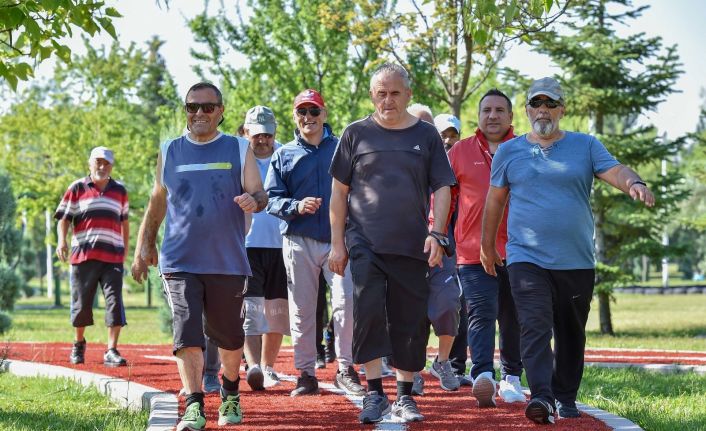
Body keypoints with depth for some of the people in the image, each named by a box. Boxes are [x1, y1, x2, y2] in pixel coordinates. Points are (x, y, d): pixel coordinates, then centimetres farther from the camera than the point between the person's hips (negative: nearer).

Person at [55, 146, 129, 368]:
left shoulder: (119, 190, 15)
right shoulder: (77, 188, 7)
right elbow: (64, 217, 3)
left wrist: (125, 250, 20)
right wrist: (62, 241, -13)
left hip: (112, 256, 1)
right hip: (83, 255, -1)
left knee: (114, 301, -10)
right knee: (81, 303, 6)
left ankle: (111, 351, -10)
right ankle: (78, 344, 28)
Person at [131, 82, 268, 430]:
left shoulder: (239, 150, 5)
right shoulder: (169, 151, 9)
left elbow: (259, 194, 0)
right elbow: (157, 202, 16)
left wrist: (253, 201, -24)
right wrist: (144, 247, 13)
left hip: (227, 262, 0)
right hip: (179, 261, 0)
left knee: (229, 335, 12)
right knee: (187, 333, -12)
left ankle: (230, 395, 33)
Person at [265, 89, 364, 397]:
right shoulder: (284, 155, 11)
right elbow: (271, 198, 6)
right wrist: (296, 206, -14)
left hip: (339, 238, -1)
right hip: (299, 242, 1)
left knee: (347, 302, -13)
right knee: (301, 310, 3)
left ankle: (345, 369, -2)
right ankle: (306, 374, 11)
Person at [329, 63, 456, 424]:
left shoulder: (426, 135, 9)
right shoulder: (357, 134, 7)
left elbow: (442, 188, 8)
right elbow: (339, 191, 8)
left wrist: (436, 234, -6)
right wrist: (337, 243, 3)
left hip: (411, 245, 1)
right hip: (365, 242, -1)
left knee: (410, 321, 2)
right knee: (368, 311, -15)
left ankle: (405, 397, 13)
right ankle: (374, 394, -9)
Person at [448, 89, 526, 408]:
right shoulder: (460, 152, 8)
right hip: (473, 252, -1)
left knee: (513, 319, 10)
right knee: (481, 315, -14)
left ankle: (511, 378, 23)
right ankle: (483, 376, -26)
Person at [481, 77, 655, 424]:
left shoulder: (585, 146, 7)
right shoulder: (508, 151, 9)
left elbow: (615, 171, -8)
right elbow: (495, 199, 16)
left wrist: (634, 184, -30)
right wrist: (487, 246, 17)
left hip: (576, 261, 1)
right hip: (526, 258, -1)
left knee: (571, 333, 11)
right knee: (535, 328, -18)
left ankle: (565, 397, 26)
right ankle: (541, 398, -27)